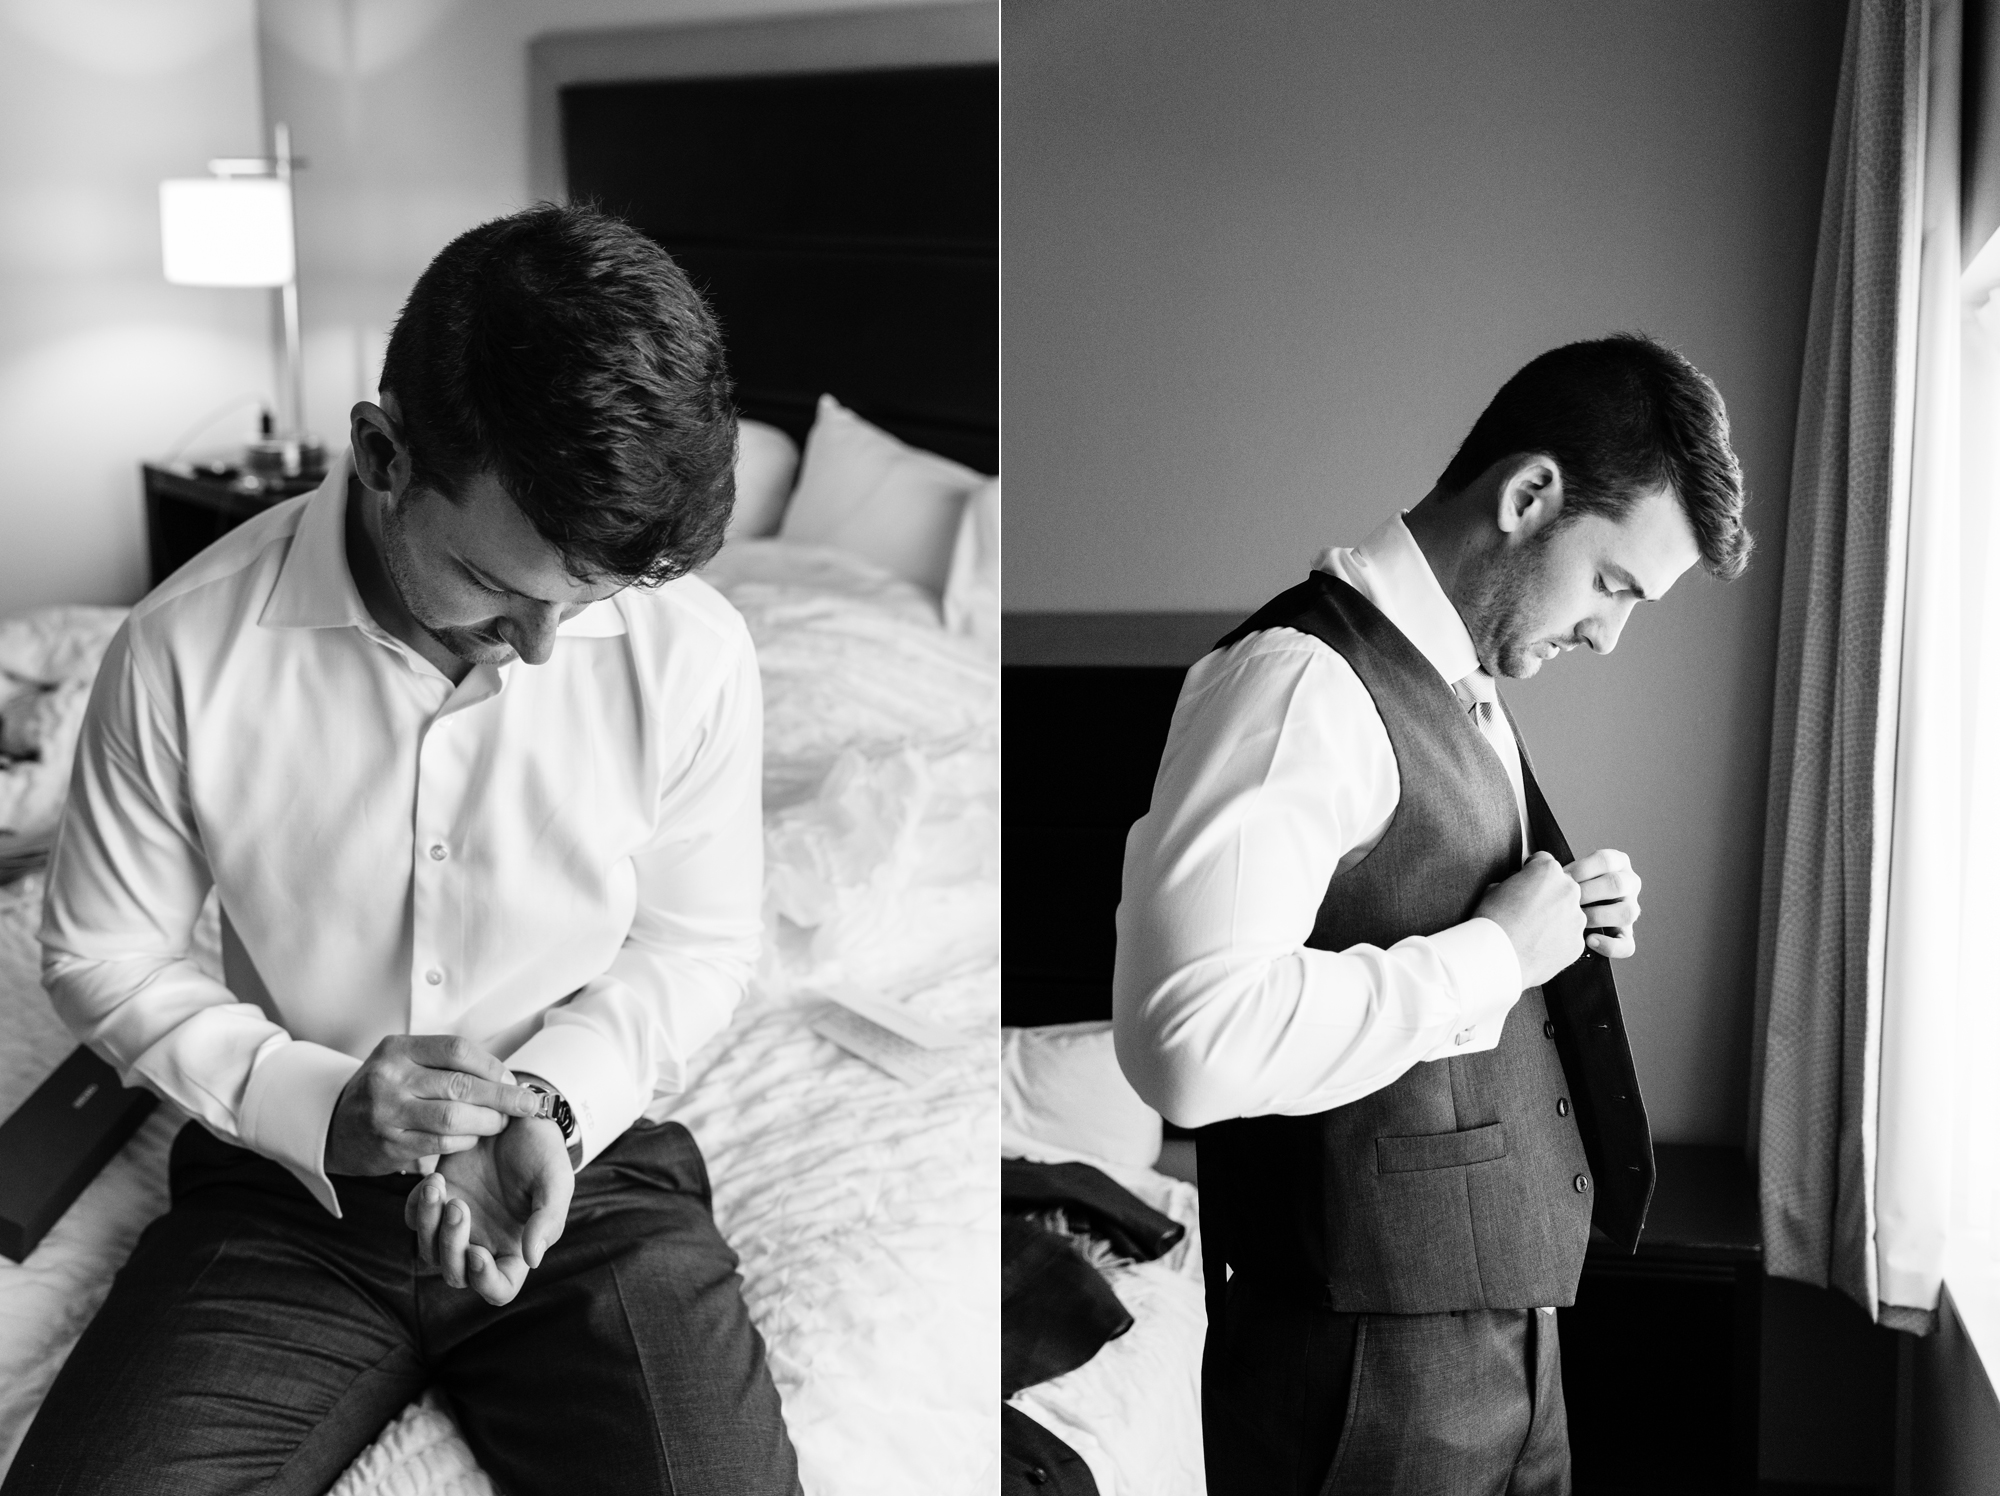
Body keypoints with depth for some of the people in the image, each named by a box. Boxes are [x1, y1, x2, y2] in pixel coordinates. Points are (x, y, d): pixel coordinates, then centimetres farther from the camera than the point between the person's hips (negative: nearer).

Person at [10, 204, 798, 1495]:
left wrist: (554, 1098, -17)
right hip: (287, 1187, 0)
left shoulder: (691, 651, -14)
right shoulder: (188, 650, -15)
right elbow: (103, 958, -2)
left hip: (590, 1167, 0)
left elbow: (697, 944, 1)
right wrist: (309, 1102, -17)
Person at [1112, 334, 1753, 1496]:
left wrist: (1567, 919, 4)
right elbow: (1191, 1042, -31)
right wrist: (1492, 953, -21)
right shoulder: (1300, 678, -19)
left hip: (1507, 1313, 9)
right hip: (1380, 1347, -9)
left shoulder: (1465, 689, 12)